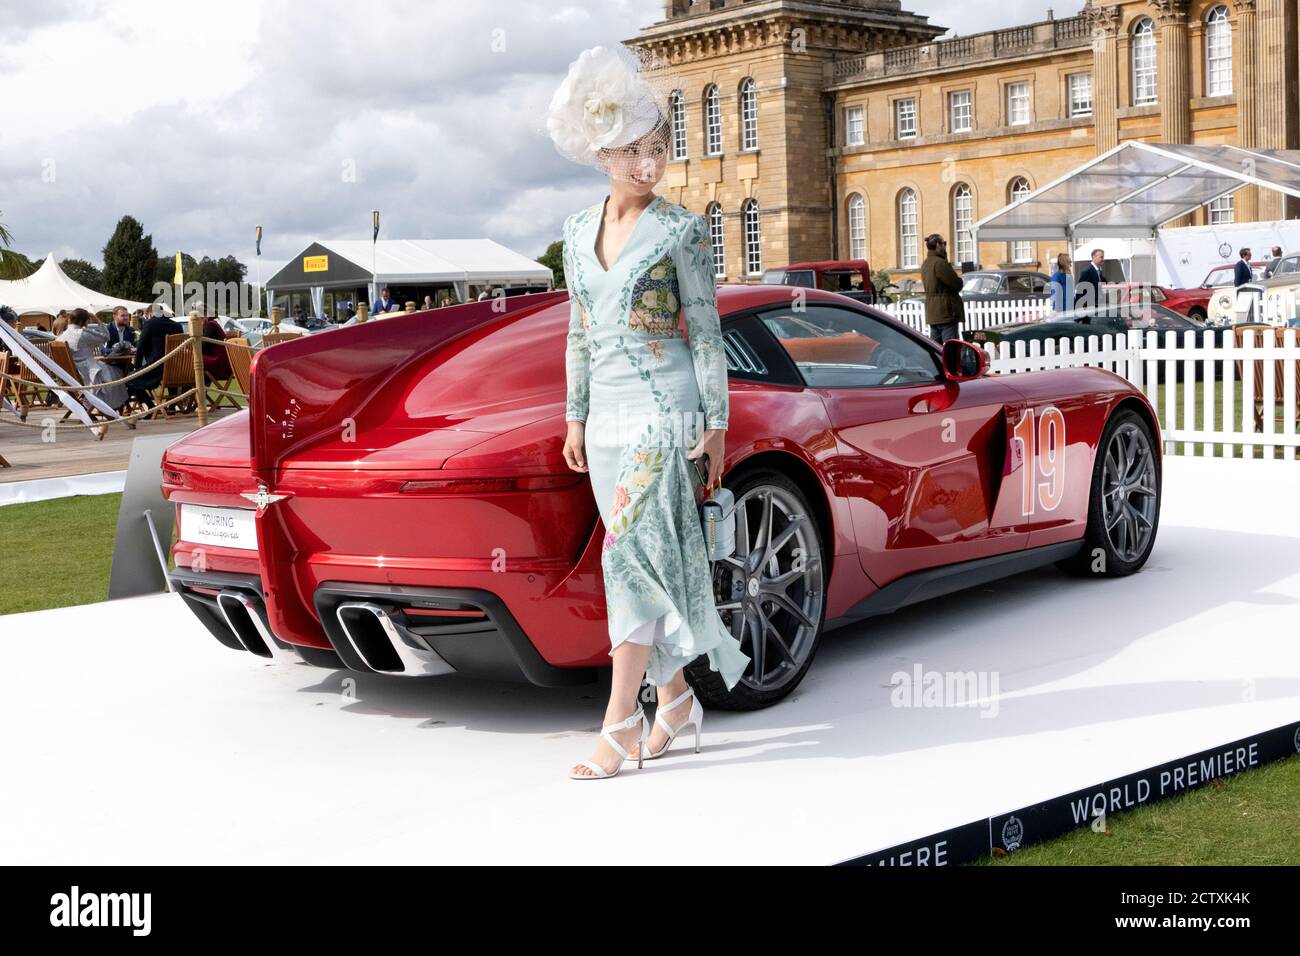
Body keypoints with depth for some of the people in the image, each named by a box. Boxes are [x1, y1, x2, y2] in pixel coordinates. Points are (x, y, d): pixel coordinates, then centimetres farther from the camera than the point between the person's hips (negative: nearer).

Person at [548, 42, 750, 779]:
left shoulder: (681, 230, -5)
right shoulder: (580, 231, 11)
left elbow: (706, 331, -4)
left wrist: (716, 422, -8)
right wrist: (575, 416, 14)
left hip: (665, 408, -6)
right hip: (607, 413, 6)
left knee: (632, 554, -12)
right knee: (646, 559, 9)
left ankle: (622, 720, -9)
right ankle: (675, 699, 20)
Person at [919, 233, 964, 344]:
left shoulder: (925, 264, 14)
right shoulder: (940, 263, -16)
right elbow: (957, 285, -15)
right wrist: (959, 279, 7)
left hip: (932, 314, 9)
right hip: (946, 313, -9)